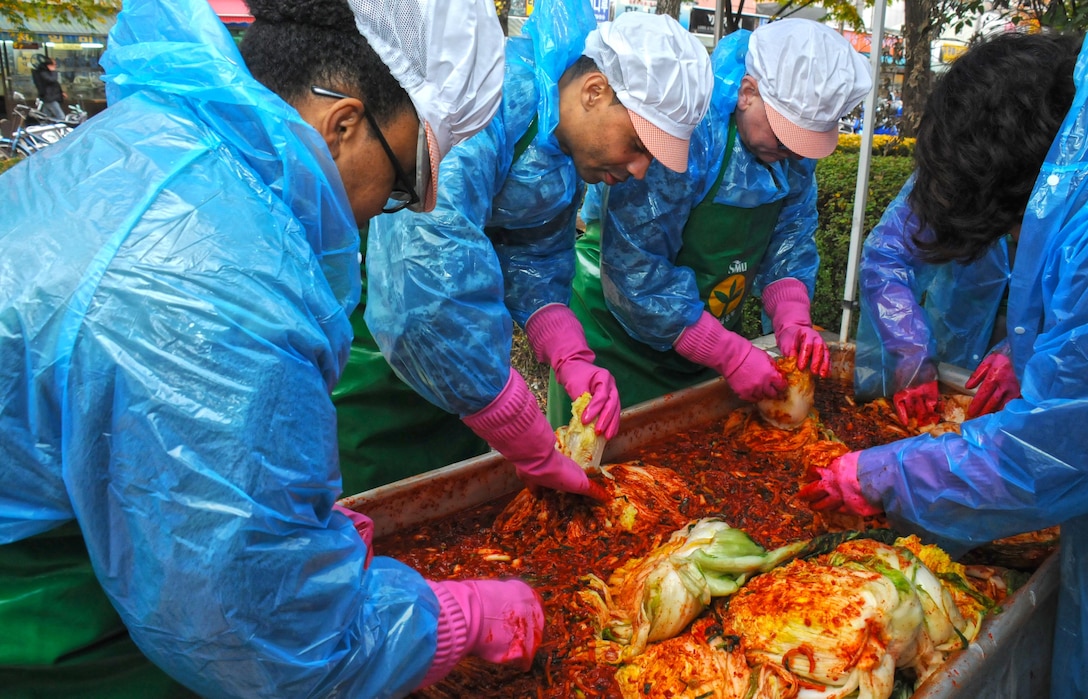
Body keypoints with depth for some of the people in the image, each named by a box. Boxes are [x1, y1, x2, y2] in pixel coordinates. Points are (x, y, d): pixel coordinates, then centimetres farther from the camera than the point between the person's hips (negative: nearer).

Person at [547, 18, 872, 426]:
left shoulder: (793, 127, -7)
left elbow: (791, 235, 2)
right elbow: (634, 273, -31)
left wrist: (793, 321, -16)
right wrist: (731, 355, -26)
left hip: (706, 337, 7)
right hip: (621, 348, -6)